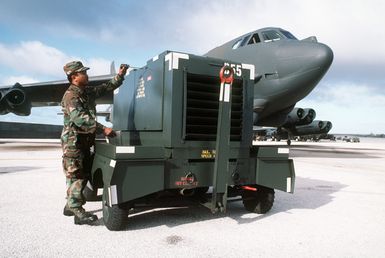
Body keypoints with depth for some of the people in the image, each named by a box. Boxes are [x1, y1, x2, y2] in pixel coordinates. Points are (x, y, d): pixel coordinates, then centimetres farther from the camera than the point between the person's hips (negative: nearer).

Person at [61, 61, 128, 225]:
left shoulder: (88, 91, 12)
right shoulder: (71, 95, -15)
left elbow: (107, 88, 21)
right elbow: (80, 119, -28)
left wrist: (120, 75, 9)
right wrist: (103, 129, -32)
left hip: (85, 140, 9)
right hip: (73, 141, -9)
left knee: (83, 175, 13)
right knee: (76, 176, -6)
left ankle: (70, 206, 26)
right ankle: (78, 212, -2)